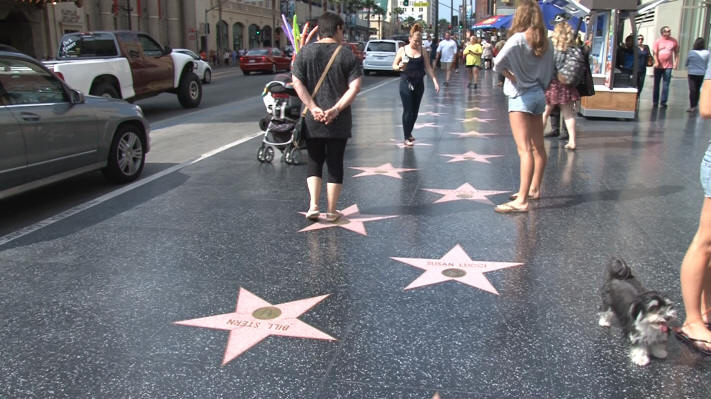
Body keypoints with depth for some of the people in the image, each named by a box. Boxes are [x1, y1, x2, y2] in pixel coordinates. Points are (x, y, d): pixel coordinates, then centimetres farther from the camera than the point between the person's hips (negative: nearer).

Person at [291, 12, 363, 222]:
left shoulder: (305, 52, 2)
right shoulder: (347, 56, -1)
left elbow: (297, 83, -5)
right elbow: (355, 87, -10)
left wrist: (313, 107, -9)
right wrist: (337, 109, -14)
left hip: (312, 119, 1)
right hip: (339, 121, -1)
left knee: (314, 163, 15)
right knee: (335, 164, 9)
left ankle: (313, 205, 3)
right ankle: (332, 211, 14)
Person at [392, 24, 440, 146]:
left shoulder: (423, 50, 4)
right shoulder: (402, 50, -2)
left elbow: (428, 67, 6)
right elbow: (394, 65, 3)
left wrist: (435, 81, -2)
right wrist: (399, 67, -21)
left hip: (419, 83, 3)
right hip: (406, 83, -3)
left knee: (415, 110, 10)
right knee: (408, 111, -3)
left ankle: (409, 132, 31)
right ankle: (407, 137, 7)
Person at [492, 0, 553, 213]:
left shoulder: (518, 39, -15)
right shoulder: (545, 41, 5)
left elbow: (498, 64, -25)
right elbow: (549, 71, 11)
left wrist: (510, 75, -9)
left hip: (521, 96, -8)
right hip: (539, 94, 8)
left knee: (525, 149, -14)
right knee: (538, 147, 16)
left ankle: (522, 200, -16)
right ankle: (534, 189, 31)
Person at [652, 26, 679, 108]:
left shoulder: (674, 41, 3)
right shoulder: (657, 41, -1)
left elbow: (676, 52, 10)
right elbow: (654, 53, -6)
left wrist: (676, 62, 2)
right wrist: (656, 62, -19)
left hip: (668, 66, 0)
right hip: (658, 66, 0)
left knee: (666, 85, -3)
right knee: (656, 84, 8)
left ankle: (663, 102, 1)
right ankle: (655, 101, 20)